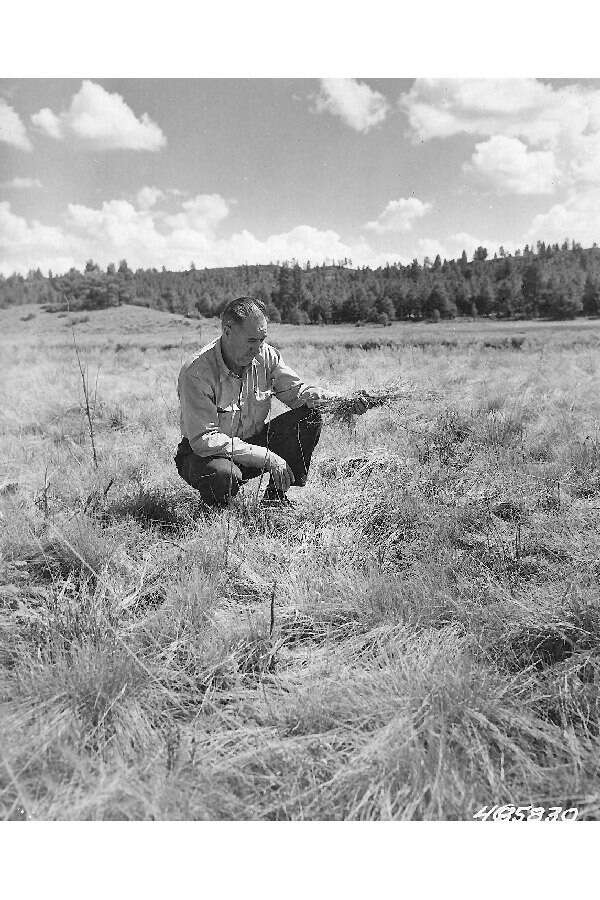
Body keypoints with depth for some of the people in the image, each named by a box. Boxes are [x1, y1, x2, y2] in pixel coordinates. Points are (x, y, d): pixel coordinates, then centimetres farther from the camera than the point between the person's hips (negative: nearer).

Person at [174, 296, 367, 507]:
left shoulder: (266, 355, -8)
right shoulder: (196, 373, -25)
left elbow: (296, 390, 0)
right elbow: (203, 440, -28)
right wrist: (266, 457, -31)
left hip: (254, 441, 6)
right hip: (203, 453, -5)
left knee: (309, 418, -13)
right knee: (223, 474, -41)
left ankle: (276, 496, -3)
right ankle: (216, 505, -2)